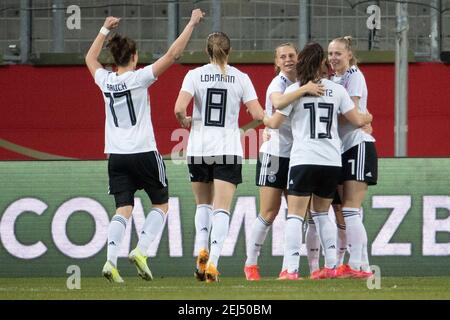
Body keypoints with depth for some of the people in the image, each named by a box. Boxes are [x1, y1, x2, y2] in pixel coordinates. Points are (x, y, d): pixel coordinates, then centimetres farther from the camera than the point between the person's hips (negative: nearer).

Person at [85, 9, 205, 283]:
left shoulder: (105, 80, 3)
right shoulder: (139, 78, -10)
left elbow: (90, 59, 25)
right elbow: (173, 54, -12)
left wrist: (105, 30, 33)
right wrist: (192, 24, -5)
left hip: (116, 156, 4)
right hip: (144, 153, -4)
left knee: (123, 209, 1)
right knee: (161, 204, 12)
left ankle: (111, 260, -18)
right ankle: (141, 251, -6)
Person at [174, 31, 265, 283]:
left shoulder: (195, 75, -1)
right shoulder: (240, 78, 0)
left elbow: (179, 109, -13)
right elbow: (257, 114, -4)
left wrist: (185, 121, 9)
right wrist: (269, 117, 20)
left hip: (199, 148, 1)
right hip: (228, 148, -1)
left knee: (203, 204, 20)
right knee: (221, 209, -3)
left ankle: (201, 249, -1)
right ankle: (213, 262, -19)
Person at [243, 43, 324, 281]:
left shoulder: (301, 83, 9)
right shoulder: (278, 83, -11)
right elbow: (278, 102, -36)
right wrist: (303, 90, -44)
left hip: (297, 155, 6)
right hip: (274, 153, -6)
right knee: (268, 214, -5)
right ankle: (250, 264, 6)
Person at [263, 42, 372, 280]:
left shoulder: (294, 90, -2)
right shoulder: (336, 90, 6)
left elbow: (275, 123, 3)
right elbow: (357, 120, 9)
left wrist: (262, 119, 25)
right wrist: (367, 118, 32)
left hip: (303, 160, -4)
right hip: (332, 162, 4)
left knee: (295, 215, -4)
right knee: (321, 213, 18)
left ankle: (291, 269, -14)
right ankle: (331, 266, 11)